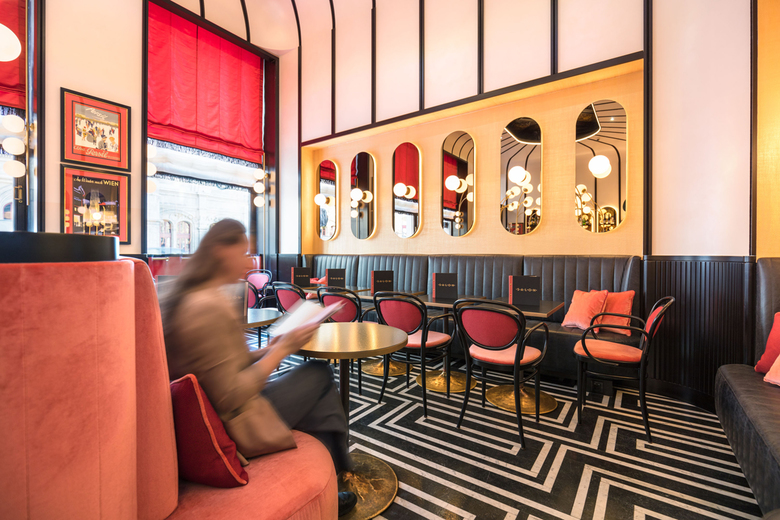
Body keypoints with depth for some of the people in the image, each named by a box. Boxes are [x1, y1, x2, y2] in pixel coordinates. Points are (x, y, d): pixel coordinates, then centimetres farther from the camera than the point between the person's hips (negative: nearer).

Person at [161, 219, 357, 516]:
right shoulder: (208, 307, -28)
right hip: (235, 428, -9)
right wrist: (280, 350, -18)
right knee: (320, 374, 1)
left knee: (317, 387, 14)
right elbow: (231, 397, -26)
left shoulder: (183, 297, 4)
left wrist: (266, 352, 2)